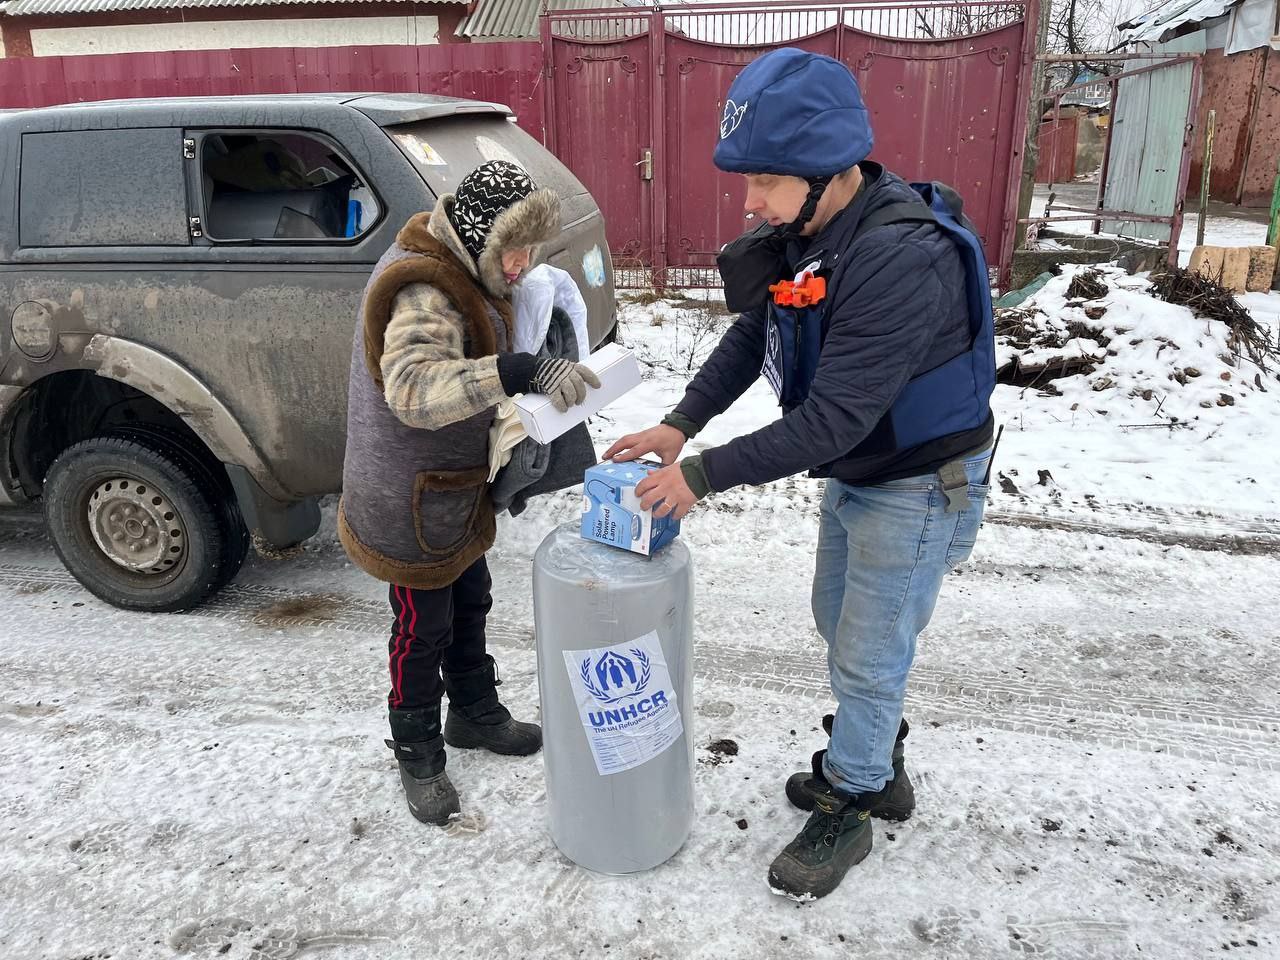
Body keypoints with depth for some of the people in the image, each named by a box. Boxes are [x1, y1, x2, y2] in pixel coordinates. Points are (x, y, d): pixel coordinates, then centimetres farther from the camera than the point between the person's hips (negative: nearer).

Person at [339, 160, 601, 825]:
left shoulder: (459, 271, 4)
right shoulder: (423, 292, -28)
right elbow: (412, 387, -47)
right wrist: (522, 372, -55)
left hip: (455, 486, 10)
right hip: (410, 500, -10)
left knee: (470, 603, 23)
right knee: (423, 627, 7)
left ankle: (474, 713, 45)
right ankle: (418, 754, 28)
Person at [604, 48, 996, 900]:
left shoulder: (899, 260, -34)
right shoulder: (808, 227, -7)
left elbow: (829, 421, -33)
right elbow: (753, 335, 4)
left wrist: (703, 475, -26)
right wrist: (681, 424, -7)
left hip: (919, 485, -9)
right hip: (856, 470, 9)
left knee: (867, 656, 5)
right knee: (840, 623, 22)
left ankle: (847, 812, 29)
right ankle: (876, 767, 45)